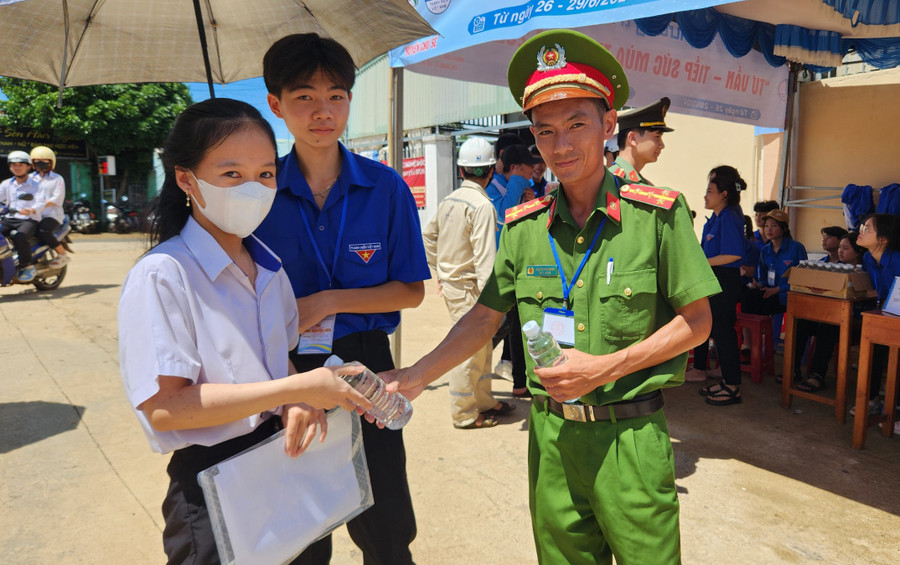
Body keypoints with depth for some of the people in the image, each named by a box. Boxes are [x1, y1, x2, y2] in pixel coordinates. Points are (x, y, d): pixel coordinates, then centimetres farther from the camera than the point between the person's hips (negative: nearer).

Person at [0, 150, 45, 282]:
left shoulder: (35, 185, 3)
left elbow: (41, 202, -12)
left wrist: (31, 210, -32)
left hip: (29, 219, -5)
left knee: (20, 237, -33)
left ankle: (28, 267, -20)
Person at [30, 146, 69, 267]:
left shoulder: (57, 179, 5)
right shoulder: (30, 178, 21)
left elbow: (57, 199, -8)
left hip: (52, 215, -5)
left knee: (43, 232, -33)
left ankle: (63, 254, -12)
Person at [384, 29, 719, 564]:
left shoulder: (658, 213, -9)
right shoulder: (524, 226, 1)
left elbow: (696, 322, -6)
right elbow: (484, 317, 5)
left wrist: (604, 368, -16)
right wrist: (416, 375, -7)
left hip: (630, 435, -3)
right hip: (550, 432, 3)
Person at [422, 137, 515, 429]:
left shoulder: (448, 201, 8)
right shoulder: (481, 205, -18)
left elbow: (428, 236, 18)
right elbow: (484, 257, -22)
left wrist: (440, 269, 24)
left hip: (450, 281, 9)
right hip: (467, 287, -9)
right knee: (470, 348, 2)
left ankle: (484, 401, 32)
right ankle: (464, 413, 14)